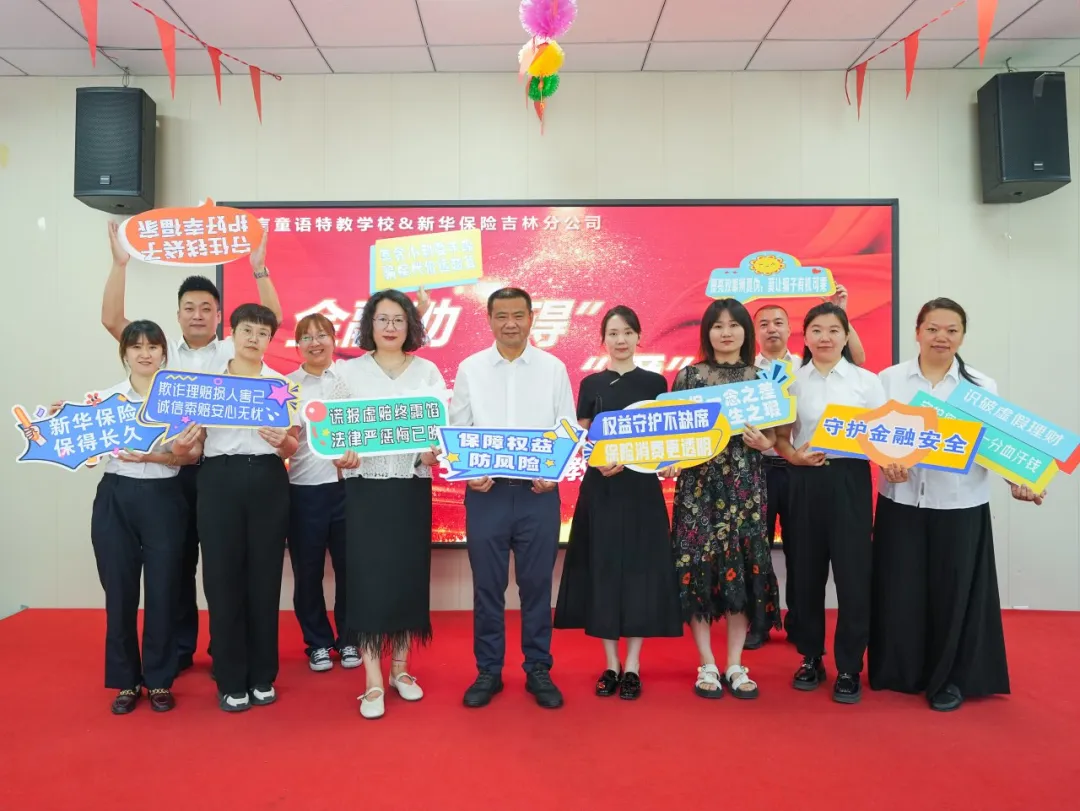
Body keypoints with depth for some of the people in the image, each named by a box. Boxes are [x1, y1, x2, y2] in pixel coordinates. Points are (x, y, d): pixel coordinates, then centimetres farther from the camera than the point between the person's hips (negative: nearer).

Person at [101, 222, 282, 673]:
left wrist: (259, 268, -13)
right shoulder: (163, 352, 10)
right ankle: (178, 649, 23)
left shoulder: (234, 352, 6)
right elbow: (112, 320, 2)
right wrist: (120, 263, -4)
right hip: (171, 469, 2)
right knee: (176, 562, 10)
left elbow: (272, 321, -6)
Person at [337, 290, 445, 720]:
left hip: (412, 486, 1)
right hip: (365, 486, -1)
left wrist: (434, 452, -19)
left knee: (409, 575, 7)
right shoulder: (350, 371, 5)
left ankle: (400, 669, 24)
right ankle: (373, 683, 6)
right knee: (368, 577, -4)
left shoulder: (428, 372, 6)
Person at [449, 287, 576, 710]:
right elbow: (456, 429, 4)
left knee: (537, 584, 9)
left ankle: (538, 670, 24)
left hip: (539, 492, 0)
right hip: (485, 491, 0)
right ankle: (488, 671, 24)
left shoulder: (554, 368, 3)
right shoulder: (470, 368, 4)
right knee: (487, 586, 8)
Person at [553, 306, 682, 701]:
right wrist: (598, 462, -17)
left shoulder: (654, 382, 5)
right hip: (600, 488, 1)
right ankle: (611, 664, 16)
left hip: (641, 487, 0)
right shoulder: (590, 384, 6)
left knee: (639, 569, 1)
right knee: (603, 569, 4)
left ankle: (632, 666, 13)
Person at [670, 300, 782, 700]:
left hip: (745, 484, 2)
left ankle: (735, 665, 17)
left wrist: (763, 443, -12)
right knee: (698, 566, -1)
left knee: (743, 568, 3)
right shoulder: (688, 375, 3)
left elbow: (772, 436, 9)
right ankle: (707, 665, 13)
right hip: (699, 483, -1)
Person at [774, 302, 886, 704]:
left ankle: (849, 667, 14)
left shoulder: (866, 380, 4)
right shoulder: (791, 380, 6)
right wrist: (793, 456, -13)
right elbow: (780, 437, 6)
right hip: (804, 480, 1)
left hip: (850, 479, -1)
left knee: (852, 572, 0)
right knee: (807, 571, 8)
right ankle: (811, 658, 23)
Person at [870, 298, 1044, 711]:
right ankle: (899, 672, 26)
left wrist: (1018, 479, -19)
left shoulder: (982, 387, 1)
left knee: (953, 593, 7)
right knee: (899, 591, 7)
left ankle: (949, 679, 26)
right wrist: (886, 461, -18)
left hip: (960, 506, 0)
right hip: (901, 502, 1)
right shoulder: (889, 379, 2)